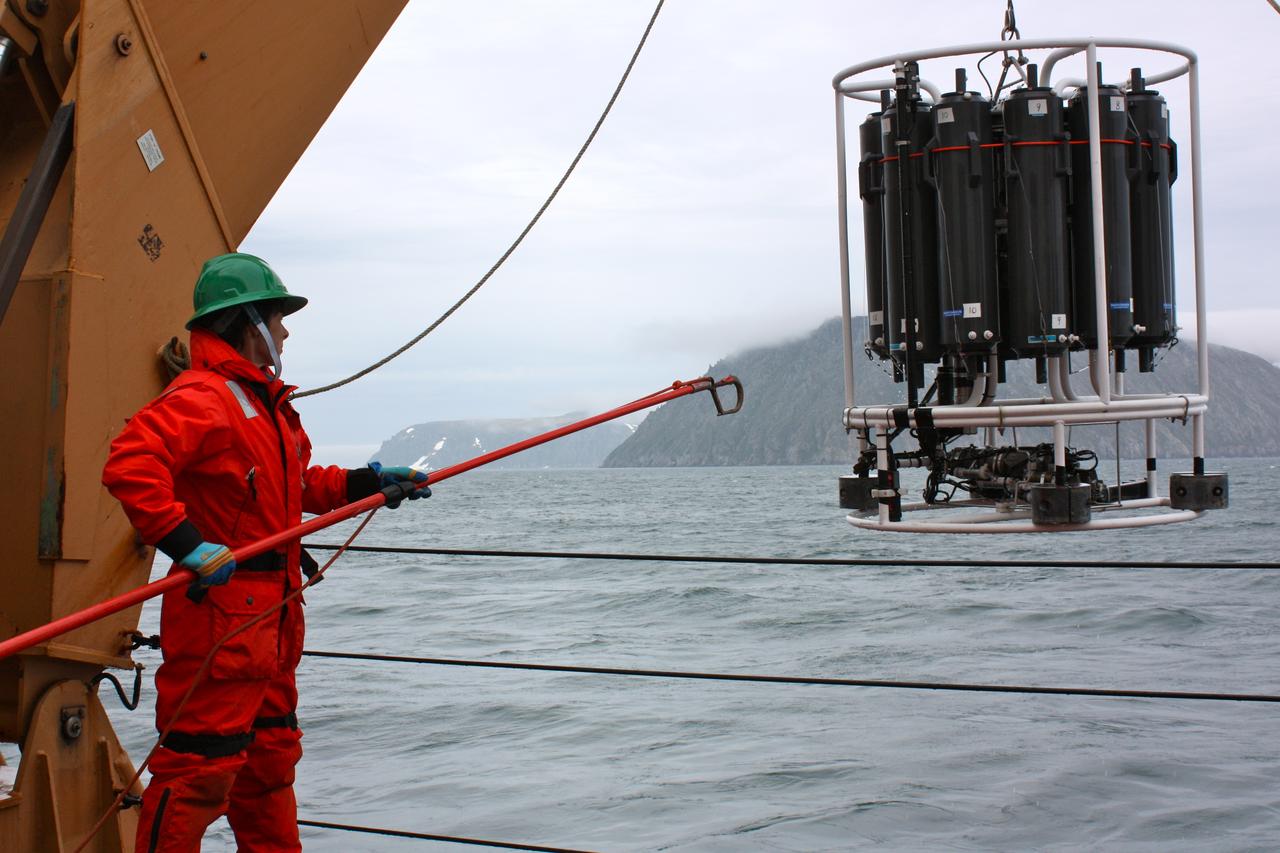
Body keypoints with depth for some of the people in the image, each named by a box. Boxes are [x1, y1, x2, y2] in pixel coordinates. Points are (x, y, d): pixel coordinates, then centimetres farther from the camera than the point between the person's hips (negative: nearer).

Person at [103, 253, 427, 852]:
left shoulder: (267, 401, 19)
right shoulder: (200, 398, -15)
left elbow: (295, 487, 28)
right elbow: (130, 465, -28)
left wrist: (365, 483, 18)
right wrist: (184, 542, -32)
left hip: (271, 615, 10)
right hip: (218, 613, -10)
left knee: (270, 758, 20)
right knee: (201, 766, -7)